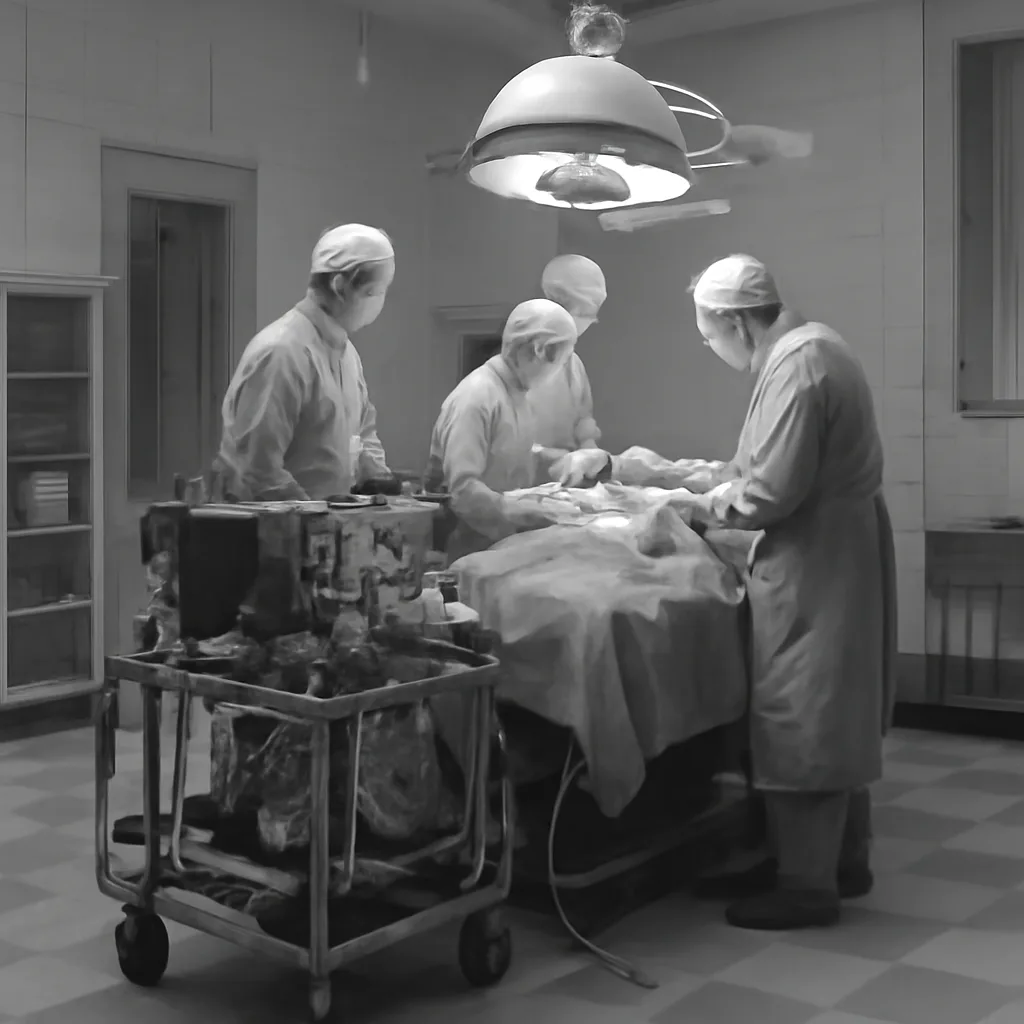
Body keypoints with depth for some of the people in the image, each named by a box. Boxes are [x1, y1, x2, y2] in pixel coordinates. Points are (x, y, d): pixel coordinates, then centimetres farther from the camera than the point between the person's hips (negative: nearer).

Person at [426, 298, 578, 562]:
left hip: (507, 543, 8)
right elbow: (462, 489, -25)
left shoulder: (518, 392, 8)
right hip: (472, 551, -8)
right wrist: (529, 513, -30)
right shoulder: (476, 397, -20)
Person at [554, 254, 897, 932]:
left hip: (816, 564, -11)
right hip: (834, 553, 11)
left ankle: (807, 885, 7)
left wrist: (701, 506, -8)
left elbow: (770, 493, -24)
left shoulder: (795, 367, -21)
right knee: (832, 713, 17)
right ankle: (843, 859, 29)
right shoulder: (809, 346, 12)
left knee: (800, 720, -2)